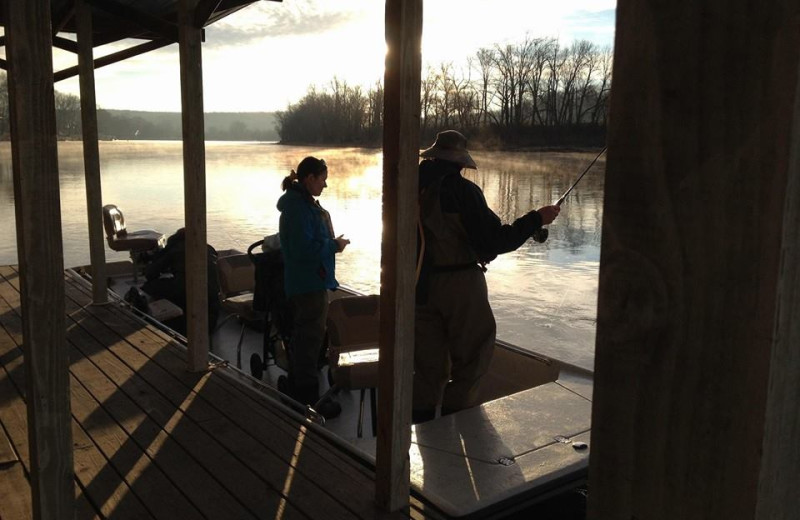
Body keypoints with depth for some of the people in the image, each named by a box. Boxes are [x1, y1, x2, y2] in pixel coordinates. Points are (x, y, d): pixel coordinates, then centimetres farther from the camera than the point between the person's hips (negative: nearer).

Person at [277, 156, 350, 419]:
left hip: (302, 282, 11)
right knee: (310, 338, -4)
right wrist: (335, 245, -15)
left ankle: (297, 391, 32)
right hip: (310, 283, -11)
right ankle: (308, 398, 4)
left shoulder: (300, 202, 13)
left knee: (302, 336, 19)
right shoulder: (300, 207, -20)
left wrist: (331, 242, 8)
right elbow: (305, 249, -26)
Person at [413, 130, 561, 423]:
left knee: (429, 365, 15)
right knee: (471, 359, 9)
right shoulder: (462, 190, -15)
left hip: (421, 286, 6)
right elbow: (493, 241, -18)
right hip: (461, 285, -6)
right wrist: (537, 219, -8)